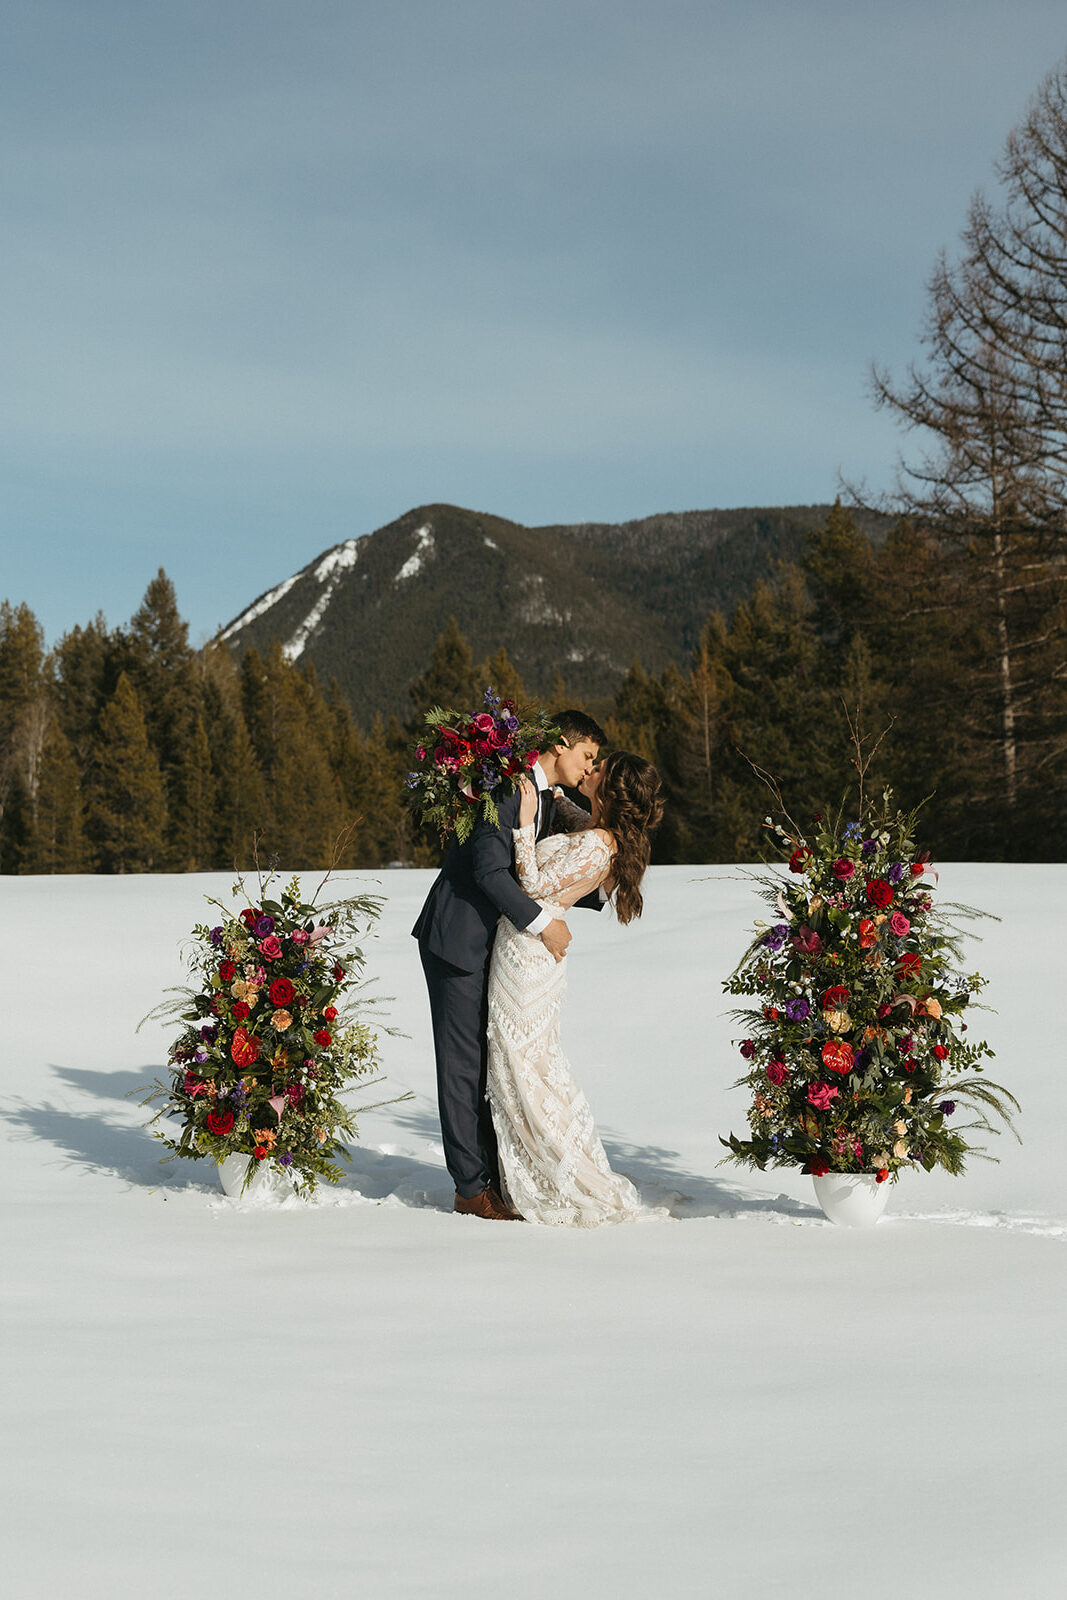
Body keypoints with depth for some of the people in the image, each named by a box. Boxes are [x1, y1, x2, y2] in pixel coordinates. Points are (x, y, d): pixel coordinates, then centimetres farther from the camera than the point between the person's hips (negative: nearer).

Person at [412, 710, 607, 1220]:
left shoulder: (547, 799, 14)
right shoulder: (510, 787, -17)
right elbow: (489, 870, -23)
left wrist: (598, 891, 7)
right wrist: (542, 923, -20)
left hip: (492, 942, 10)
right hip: (458, 939, -9)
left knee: (491, 1060, 10)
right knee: (464, 1063, -4)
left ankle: (494, 1175, 16)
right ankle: (472, 1188, 1)